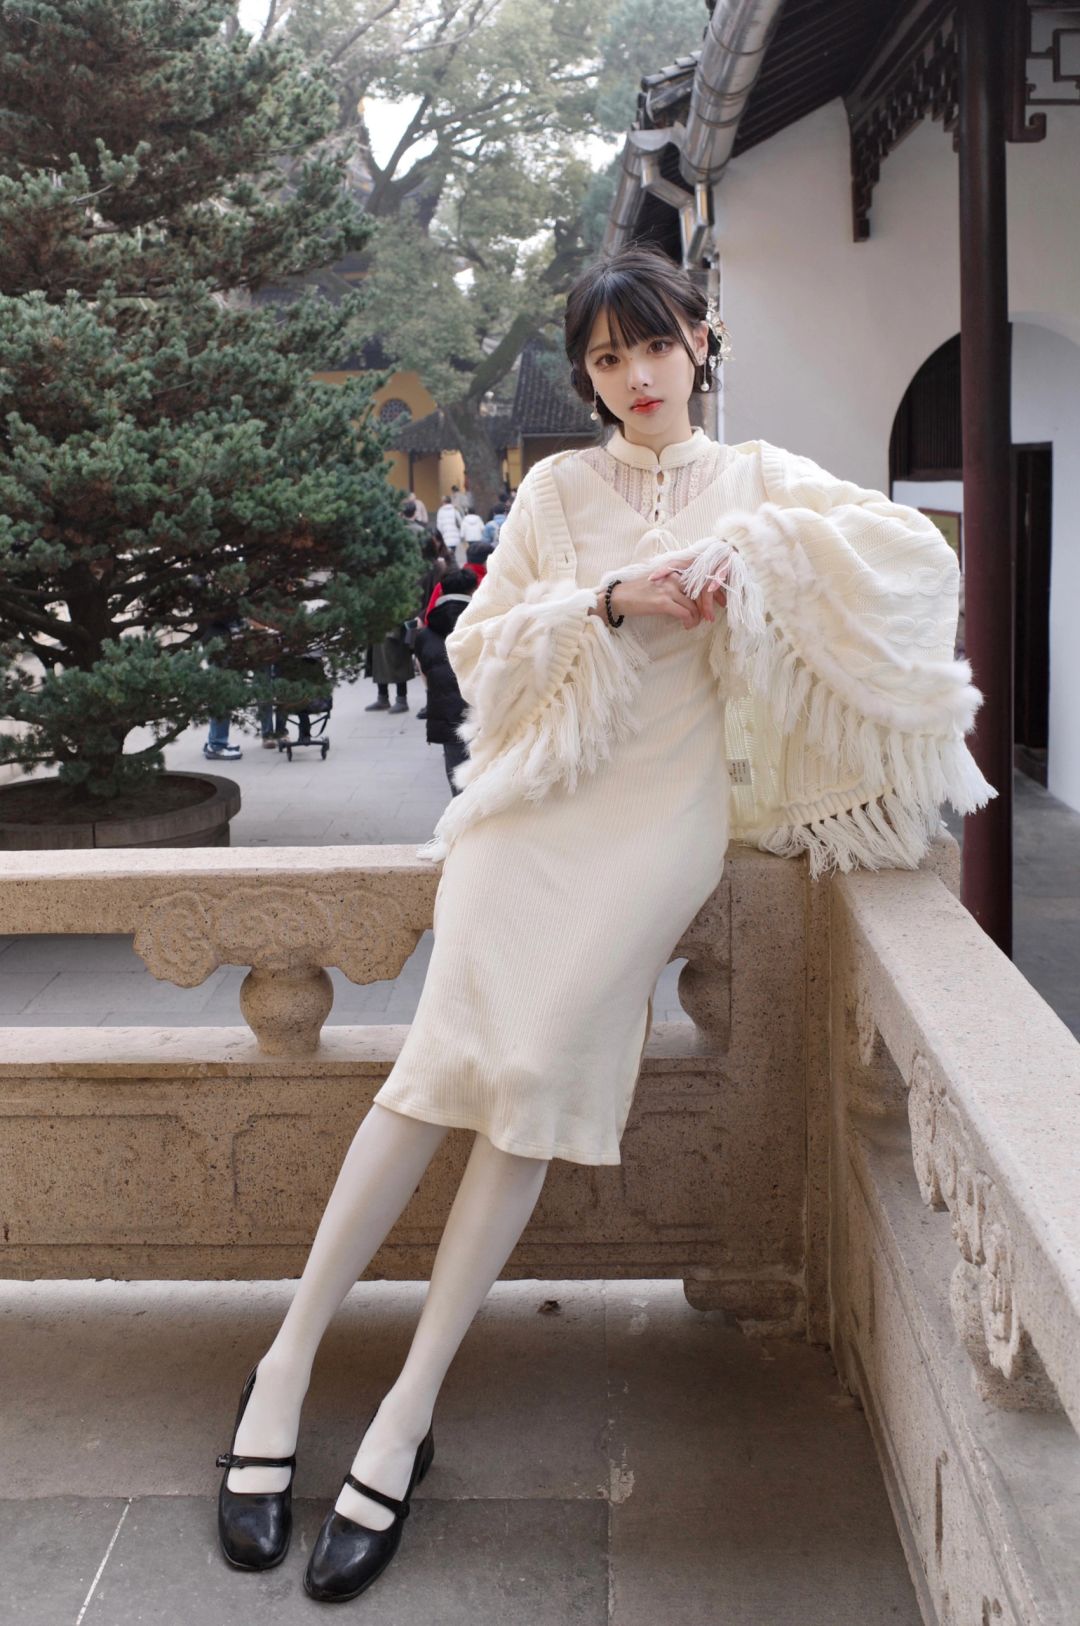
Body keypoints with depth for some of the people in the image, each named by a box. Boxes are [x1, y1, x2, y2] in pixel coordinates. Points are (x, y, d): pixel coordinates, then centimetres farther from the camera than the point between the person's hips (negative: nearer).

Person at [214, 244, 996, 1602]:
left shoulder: (757, 480, 16)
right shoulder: (556, 487, 17)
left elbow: (919, 551, 3)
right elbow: (478, 648, 8)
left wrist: (750, 546, -8)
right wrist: (611, 603, -6)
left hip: (664, 803, -1)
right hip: (540, 790, 1)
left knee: (538, 1067, -16)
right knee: (449, 1049, -17)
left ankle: (407, 1414, -11)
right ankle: (286, 1366, -8)